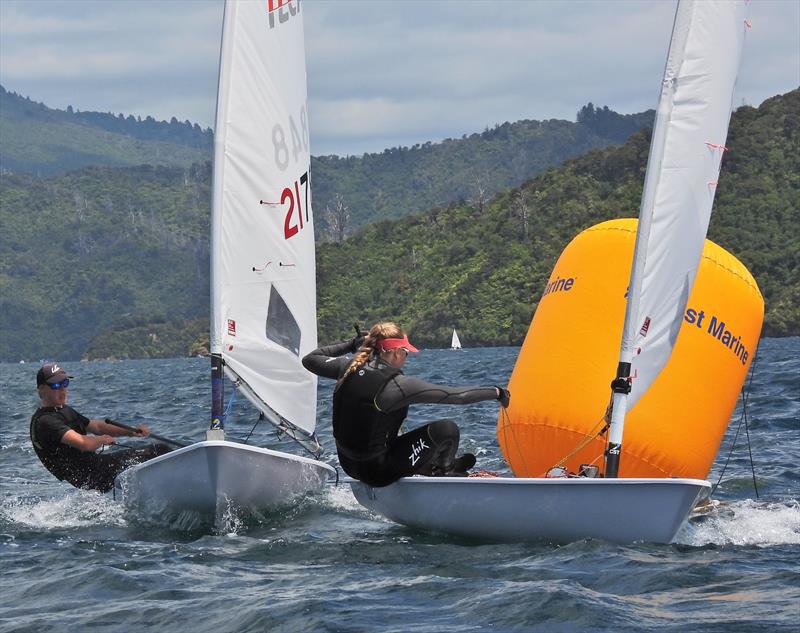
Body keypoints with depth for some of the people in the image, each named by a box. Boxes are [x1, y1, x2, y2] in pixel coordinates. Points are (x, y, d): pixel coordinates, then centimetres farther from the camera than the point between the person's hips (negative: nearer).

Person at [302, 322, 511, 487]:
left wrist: (351, 345, 17)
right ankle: (445, 471, 25)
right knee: (446, 429, -2)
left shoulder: (349, 368, -5)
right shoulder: (397, 384, -23)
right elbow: (455, 395, -19)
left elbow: (310, 360, 15)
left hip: (348, 465, 8)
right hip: (378, 472, -8)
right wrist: (496, 392, -7)